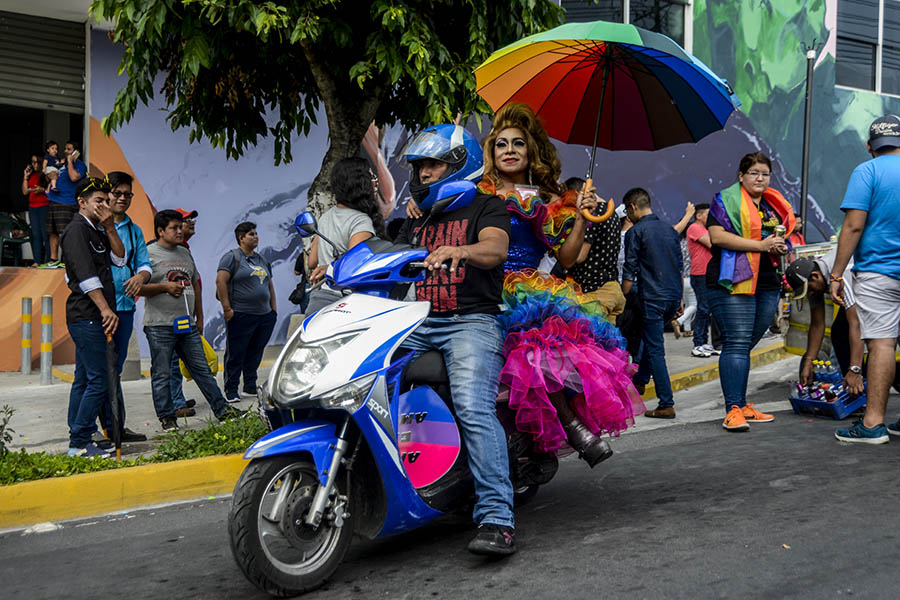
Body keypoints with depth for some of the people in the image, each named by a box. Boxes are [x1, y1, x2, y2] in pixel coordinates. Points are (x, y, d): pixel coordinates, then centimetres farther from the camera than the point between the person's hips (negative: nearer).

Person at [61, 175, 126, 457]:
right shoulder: (77, 229, -8)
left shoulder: (97, 231, 20)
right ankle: (79, 443, -7)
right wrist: (105, 309, -25)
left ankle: (77, 439, 18)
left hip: (92, 318, 10)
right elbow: (85, 275, -19)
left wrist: (109, 227, 1)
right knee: (98, 382, -12)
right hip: (86, 316, -10)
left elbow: (119, 259, 11)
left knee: (84, 380, 12)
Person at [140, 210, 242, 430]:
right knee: (162, 374, 1)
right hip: (160, 325, -6)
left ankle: (221, 409, 13)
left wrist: (199, 317, 20)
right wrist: (165, 286, -17)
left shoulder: (184, 253, 18)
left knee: (202, 369, 9)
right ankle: (166, 418, 11)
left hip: (187, 324, 6)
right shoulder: (148, 253, -3)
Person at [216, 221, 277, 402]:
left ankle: (250, 386, 22)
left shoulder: (262, 259, 18)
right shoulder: (232, 257, -4)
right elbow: (220, 281, -13)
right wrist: (227, 308, -17)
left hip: (264, 315, 7)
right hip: (240, 316, -7)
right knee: (235, 355, -2)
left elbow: (269, 284, 25)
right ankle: (231, 391, 5)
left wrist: (273, 307, 17)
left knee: (255, 354, 11)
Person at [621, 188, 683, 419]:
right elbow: (680, 268, 18)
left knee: (655, 350, -2)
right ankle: (640, 380, 37)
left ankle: (667, 405, -3)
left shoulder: (636, 232, -8)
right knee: (650, 338, 26)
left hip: (652, 298, -7)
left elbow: (630, 272, -9)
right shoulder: (670, 230, 13)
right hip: (674, 296, 7)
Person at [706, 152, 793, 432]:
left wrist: (781, 247, 6)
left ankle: (742, 405, 16)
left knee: (745, 345, 10)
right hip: (733, 283, -7)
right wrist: (761, 245, -17)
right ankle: (733, 410, -14)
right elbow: (717, 235, -14)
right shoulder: (726, 200, -1)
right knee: (737, 343, -13)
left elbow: (782, 235, 32)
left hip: (768, 285, 7)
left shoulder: (774, 206, 21)